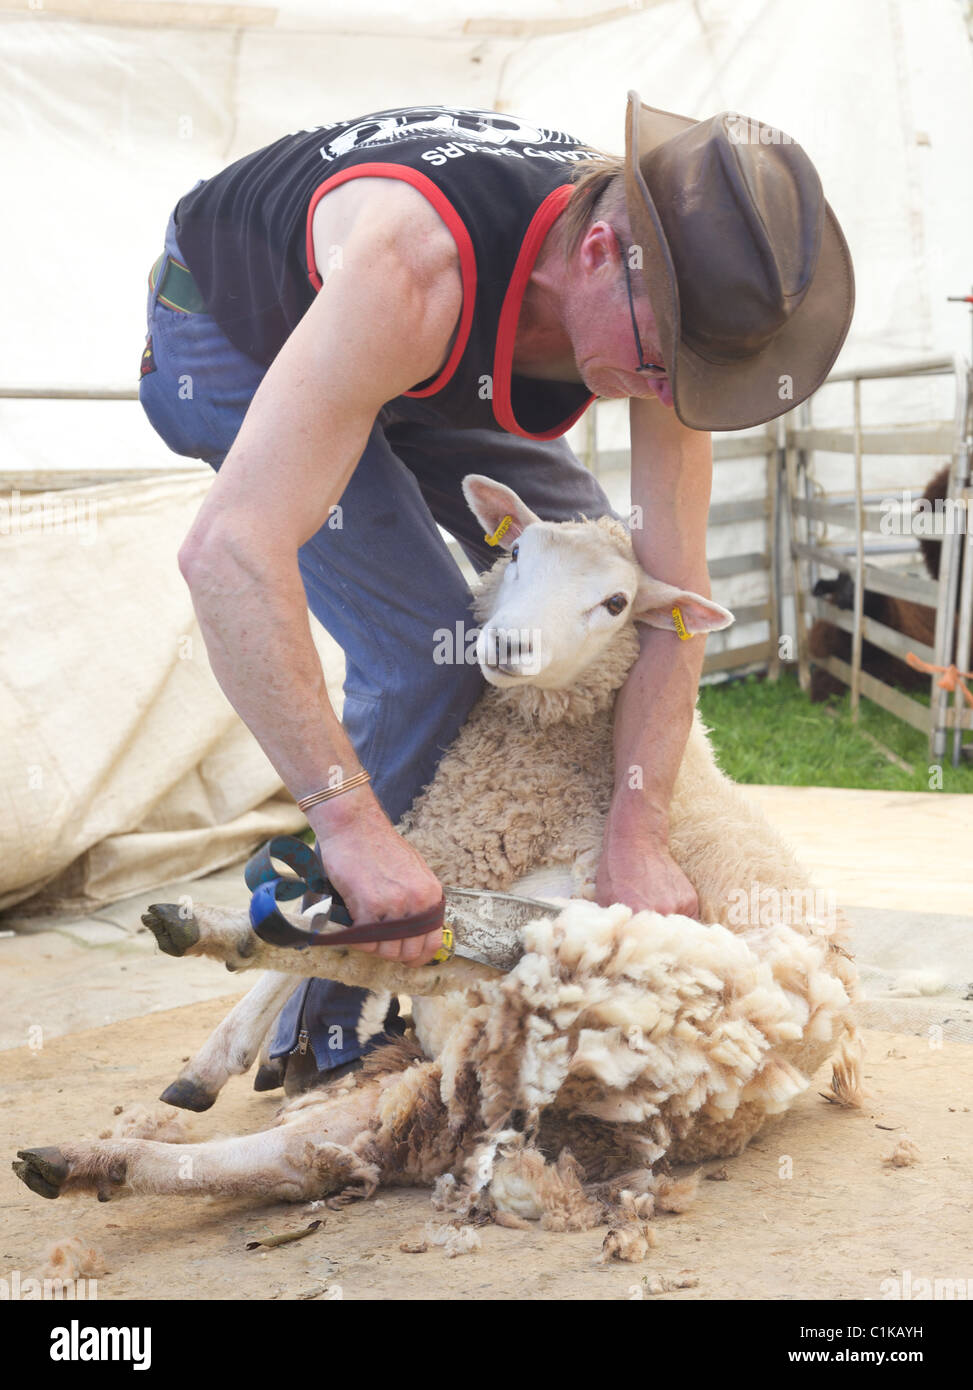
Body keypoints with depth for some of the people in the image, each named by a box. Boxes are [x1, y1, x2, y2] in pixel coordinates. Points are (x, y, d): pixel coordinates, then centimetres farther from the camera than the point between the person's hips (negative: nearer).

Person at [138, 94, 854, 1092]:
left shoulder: (664, 301, -27)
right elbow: (229, 551, -53)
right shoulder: (414, 266, -46)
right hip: (231, 337, -6)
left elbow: (673, 586, -23)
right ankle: (318, 1039, -10)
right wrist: (352, 822, -55)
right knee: (427, 647, -22)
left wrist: (635, 839, -32)